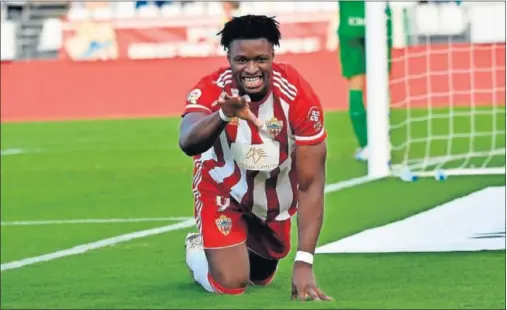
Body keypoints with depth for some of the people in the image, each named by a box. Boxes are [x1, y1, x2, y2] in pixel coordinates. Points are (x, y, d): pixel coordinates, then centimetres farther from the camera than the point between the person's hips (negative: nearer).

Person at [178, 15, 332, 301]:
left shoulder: (297, 95, -31)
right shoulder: (212, 90, -32)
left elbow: (311, 184, -26)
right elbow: (188, 143, -54)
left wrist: (304, 263, -33)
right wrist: (224, 115, -77)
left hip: (276, 198, 2)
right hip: (223, 192, -2)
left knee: (262, 277, 18)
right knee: (231, 285, -12)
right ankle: (198, 252, 22)